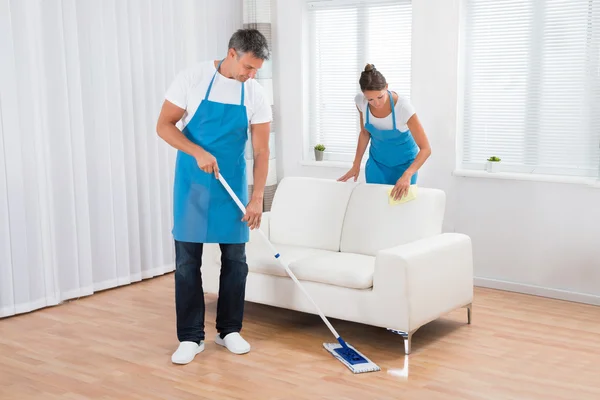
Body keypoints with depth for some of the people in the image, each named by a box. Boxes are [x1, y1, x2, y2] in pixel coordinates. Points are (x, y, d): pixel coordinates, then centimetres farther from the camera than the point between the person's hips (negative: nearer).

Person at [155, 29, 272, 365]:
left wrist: (257, 197, -12)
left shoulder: (256, 95, -5)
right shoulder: (193, 78, -11)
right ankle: (191, 337, 9)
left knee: (235, 258, 5)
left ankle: (230, 330, 21)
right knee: (187, 259, 0)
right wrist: (199, 152, -22)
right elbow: (164, 125, -9)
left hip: (233, 183, 2)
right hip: (192, 181, -2)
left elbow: (261, 150, -5)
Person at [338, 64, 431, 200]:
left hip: (403, 163, -3)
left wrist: (407, 175, -43)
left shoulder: (403, 106, -31)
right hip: (376, 162, 3)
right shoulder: (361, 101, -19)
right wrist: (356, 165, 0)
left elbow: (425, 149, -30)